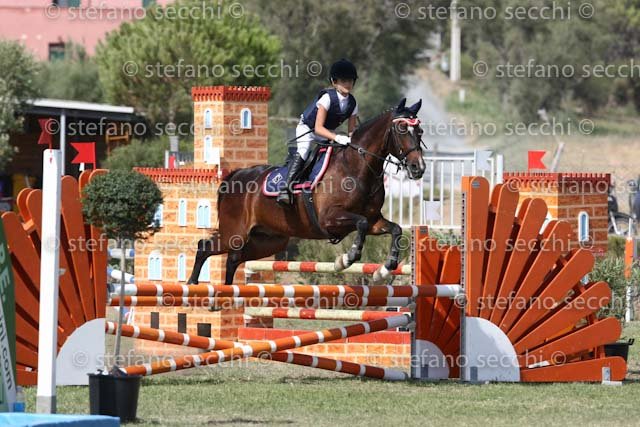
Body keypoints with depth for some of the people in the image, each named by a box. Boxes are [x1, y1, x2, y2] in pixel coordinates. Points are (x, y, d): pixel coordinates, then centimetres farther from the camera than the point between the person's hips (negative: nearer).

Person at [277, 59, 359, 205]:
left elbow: (352, 130, -5)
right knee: (302, 152, -30)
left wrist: (352, 139, -29)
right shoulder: (327, 98, -29)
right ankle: (286, 188, -37)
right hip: (307, 128, -7)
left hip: (328, 132, 7)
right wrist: (337, 138, -46)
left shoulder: (352, 103, -11)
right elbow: (318, 128, -33)